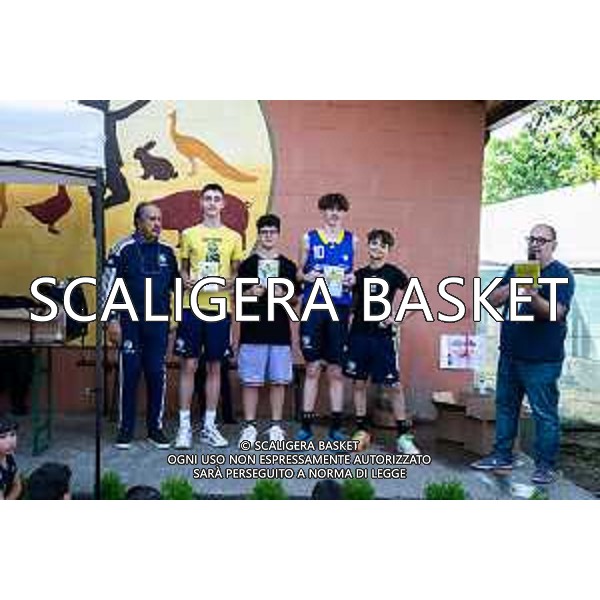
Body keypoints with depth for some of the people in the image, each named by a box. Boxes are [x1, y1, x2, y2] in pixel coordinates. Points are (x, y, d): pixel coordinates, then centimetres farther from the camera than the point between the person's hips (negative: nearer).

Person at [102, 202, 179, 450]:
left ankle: (155, 427, 17)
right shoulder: (124, 249, -4)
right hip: (130, 322, -3)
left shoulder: (167, 251, 8)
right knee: (129, 375, 1)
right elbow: (108, 285, -4)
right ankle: (125, 429, 14)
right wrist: (112, 320, -8)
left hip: (158, 323, 3)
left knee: (157, 375, 5)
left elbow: (174, 283, 19)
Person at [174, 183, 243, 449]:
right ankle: (184, 426, 10)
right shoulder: (189, 234, 8)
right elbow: (183, 268, 12)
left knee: (214, 367, 7)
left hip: (220, 307, 1)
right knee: (188, 365, 0)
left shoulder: (234, 237, 9)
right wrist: (185, 280, -10)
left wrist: (231, 282, -11)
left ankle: (209, 426, 17)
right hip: (193, 306, -1)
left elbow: (237, 272, 11)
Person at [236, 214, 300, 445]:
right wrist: (250, 292, -13)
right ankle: (249, 425, 11)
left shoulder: (288, 266, 9)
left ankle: (276, 426, 15)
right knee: (250, 380, 2)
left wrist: (283, 295, -9)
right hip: (252, 331, -1)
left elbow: (295, 298, 11)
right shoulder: (247, 264, 6)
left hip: (280, 332, 1)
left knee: (278, 380, 5)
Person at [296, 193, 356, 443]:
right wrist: (307, 276, -11)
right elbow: (298, 272, 10)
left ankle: (336, 427, 13)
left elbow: (354, 271, 17)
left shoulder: (351, 240, 10)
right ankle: (306, 425, 11)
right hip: (313, 307, -1)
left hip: (339, 309, 1)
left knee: (336, 370, 5)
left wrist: (352, 279, -5)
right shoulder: (310, 238, 7)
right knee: (312, 368, 1)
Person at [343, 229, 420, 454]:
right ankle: (361, 429, 19)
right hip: (359, 334, 4)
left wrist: (397, 317, -10)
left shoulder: (393, 273, 1)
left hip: (383, 336, -3)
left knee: (394, 385, -4)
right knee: (358, 382, 7)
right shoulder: (359, 274, 11)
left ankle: (404, 435, 3)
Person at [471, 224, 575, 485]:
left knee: (545, 413, 0)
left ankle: (546, 466, 13)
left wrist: (534, 298, -37)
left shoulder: (561, 274, -7)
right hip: (510, 354, 7)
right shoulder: (516, 269, 11)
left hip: (542, 360, -6)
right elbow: (493, 300, 3)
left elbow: (557, 312, -20)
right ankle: (502, 456, 27)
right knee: (505, 405, 14)